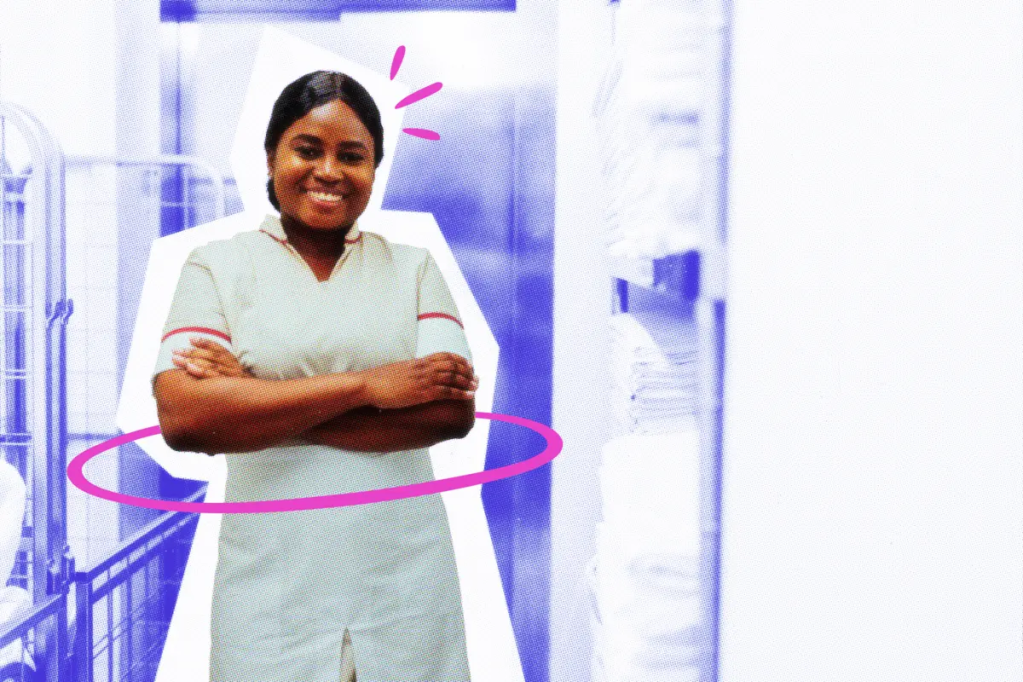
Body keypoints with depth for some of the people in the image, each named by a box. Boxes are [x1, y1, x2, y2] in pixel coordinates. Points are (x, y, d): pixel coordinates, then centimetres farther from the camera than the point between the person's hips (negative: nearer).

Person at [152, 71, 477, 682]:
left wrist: (256, 409, -13)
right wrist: (364, 385, -16)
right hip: (274, 581, -1)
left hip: (406, 578, 2)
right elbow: (182, 418, -13)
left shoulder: (414, 266, 5)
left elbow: (453, 412, -9)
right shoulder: (218, 265, 2)